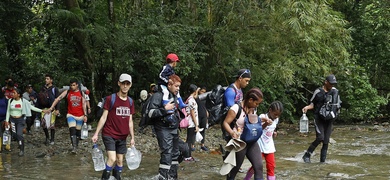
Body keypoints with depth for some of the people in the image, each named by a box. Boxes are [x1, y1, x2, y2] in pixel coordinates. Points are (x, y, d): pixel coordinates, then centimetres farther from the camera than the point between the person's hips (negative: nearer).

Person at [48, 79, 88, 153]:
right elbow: (58, 99, -5)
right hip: (71, 115, -1)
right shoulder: (67, 92, -1)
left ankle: (76, 145, 24)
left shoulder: (81, 93, 1)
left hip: (80, 115, 1)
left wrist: (85, 115, -4)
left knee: (78, 131, 9)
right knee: (72, 130, -18)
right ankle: (74, 147, -22)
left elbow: (84, 104, 1)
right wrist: (51, 107, -13)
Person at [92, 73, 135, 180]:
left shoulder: (130, 102, 7)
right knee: (112, 158, -19)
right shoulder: (110, 99, -8)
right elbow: (104, 117, -7)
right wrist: (96, 133, -11)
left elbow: (130, 121, 12)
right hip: (109, 135, -5)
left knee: (120, 161, 9)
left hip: (122, 137, 5)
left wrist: (132, 138, 9)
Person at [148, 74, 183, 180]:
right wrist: (165, 109, -22)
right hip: (164, 130, -8)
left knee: (175, 154, 12)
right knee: (167, 154, -16)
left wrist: (182, 114, 13)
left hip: (174, 129, 8)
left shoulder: (175, 96, 14)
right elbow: (151, 113, -19)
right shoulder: (159, 95, -12)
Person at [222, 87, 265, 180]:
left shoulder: (253, 109, 7)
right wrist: (232, 132, -35)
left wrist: (264, 124, -1)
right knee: (235, 168, 6)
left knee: (259, 166, -3)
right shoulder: (236, 108, -15)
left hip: (252, 142, 6)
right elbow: (225, 123, -16)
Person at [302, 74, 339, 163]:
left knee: (326, 141, 2)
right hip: (319, 118, -4)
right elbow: (312, 103, 4)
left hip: (329, 119, 5)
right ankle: (307, 155, -6)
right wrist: (307, 107, -16)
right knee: (320, 138, -20)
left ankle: (322, 161, 10)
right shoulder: (318, 91, -3)